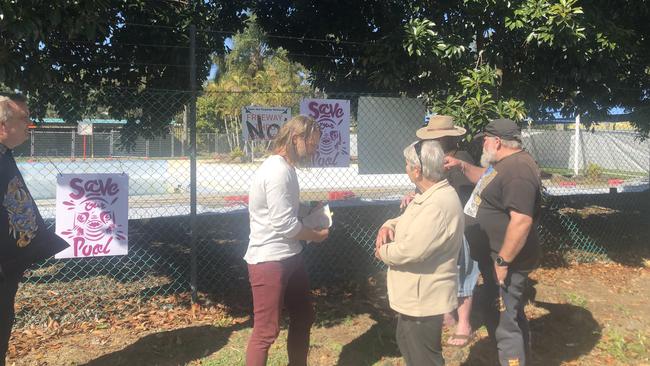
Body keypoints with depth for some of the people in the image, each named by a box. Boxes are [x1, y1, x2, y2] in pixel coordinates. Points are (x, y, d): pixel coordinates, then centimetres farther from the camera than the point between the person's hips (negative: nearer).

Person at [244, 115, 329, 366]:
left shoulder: (286, 168, 12)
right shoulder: (278, 171, -21)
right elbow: (284, 224, -22)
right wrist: (317, 235, -7)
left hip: (290, 257, 11)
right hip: (269, 261, -11)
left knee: (303, 317, 22)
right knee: (266, 331, -1)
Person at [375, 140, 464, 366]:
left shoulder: (439, 205, -29)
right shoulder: (429, 195, 7)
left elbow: (411, 250, -34)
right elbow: (408, 222, 19)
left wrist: (383, 251, -14)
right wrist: (389, 226, -4)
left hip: (424, 299, -10)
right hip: (416, 295, 10)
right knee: (408, 345, 27)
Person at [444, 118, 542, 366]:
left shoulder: (518, 169, -24)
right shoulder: (505, 164, 9)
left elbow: (521, 221, -31)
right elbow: (487, 180, 32)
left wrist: (503, 262, -27)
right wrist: (462, 166, 17)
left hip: (506, 262, -11)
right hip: (495, 258, 11)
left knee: (503, 323, -1)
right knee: (510, 317, 24)